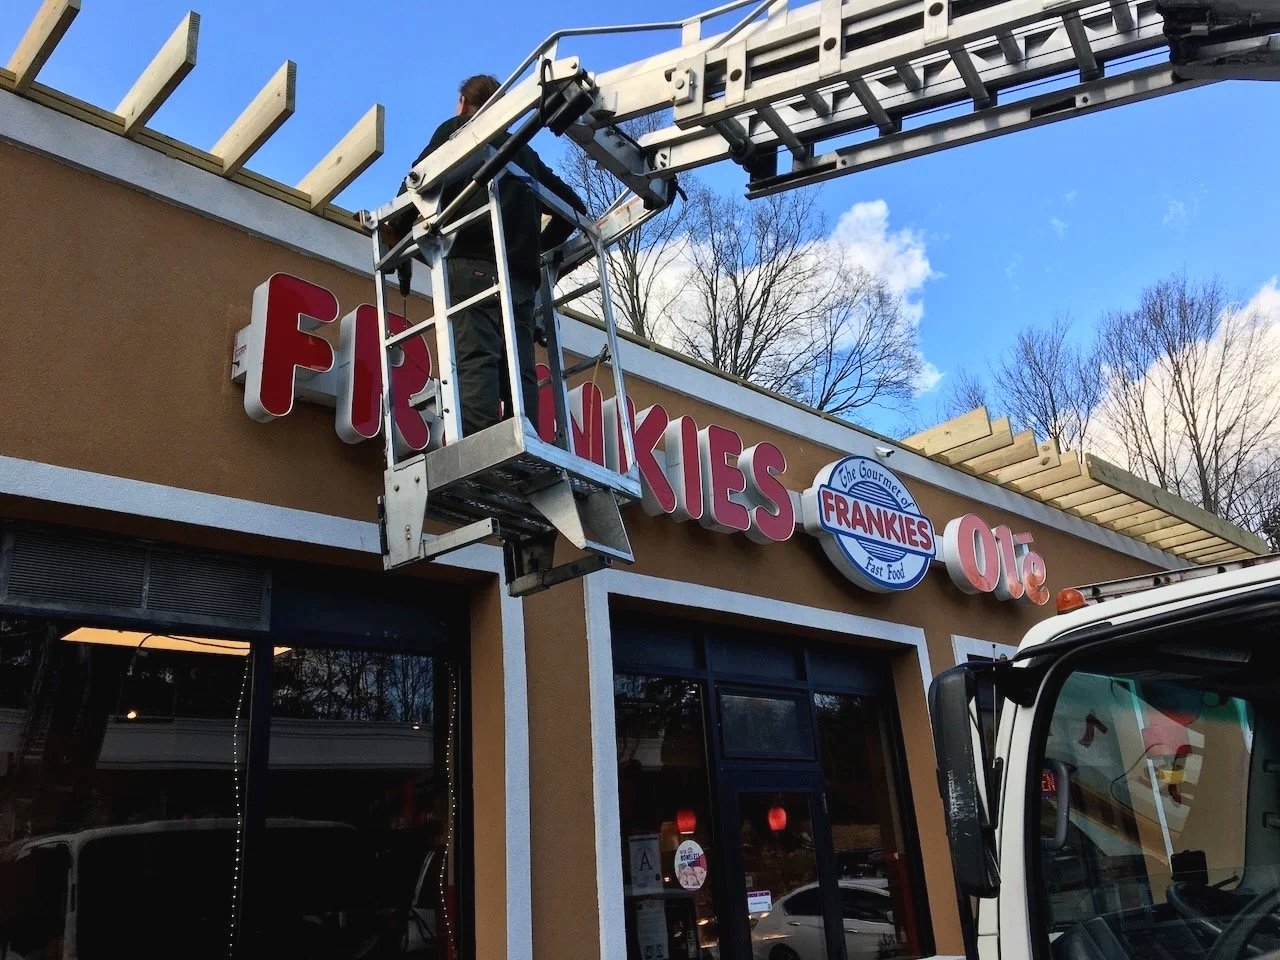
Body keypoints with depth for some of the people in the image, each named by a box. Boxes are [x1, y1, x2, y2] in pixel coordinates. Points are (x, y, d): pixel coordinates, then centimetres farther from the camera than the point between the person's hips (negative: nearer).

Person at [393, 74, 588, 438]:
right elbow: (572, 204, 30)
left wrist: (398, 232, 16)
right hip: (522, 275, 5)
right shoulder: (524, 151, 32)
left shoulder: (457, 129, 18)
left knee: (475, 357, -18)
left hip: (473, 263, -5)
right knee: (518, 369, -2)